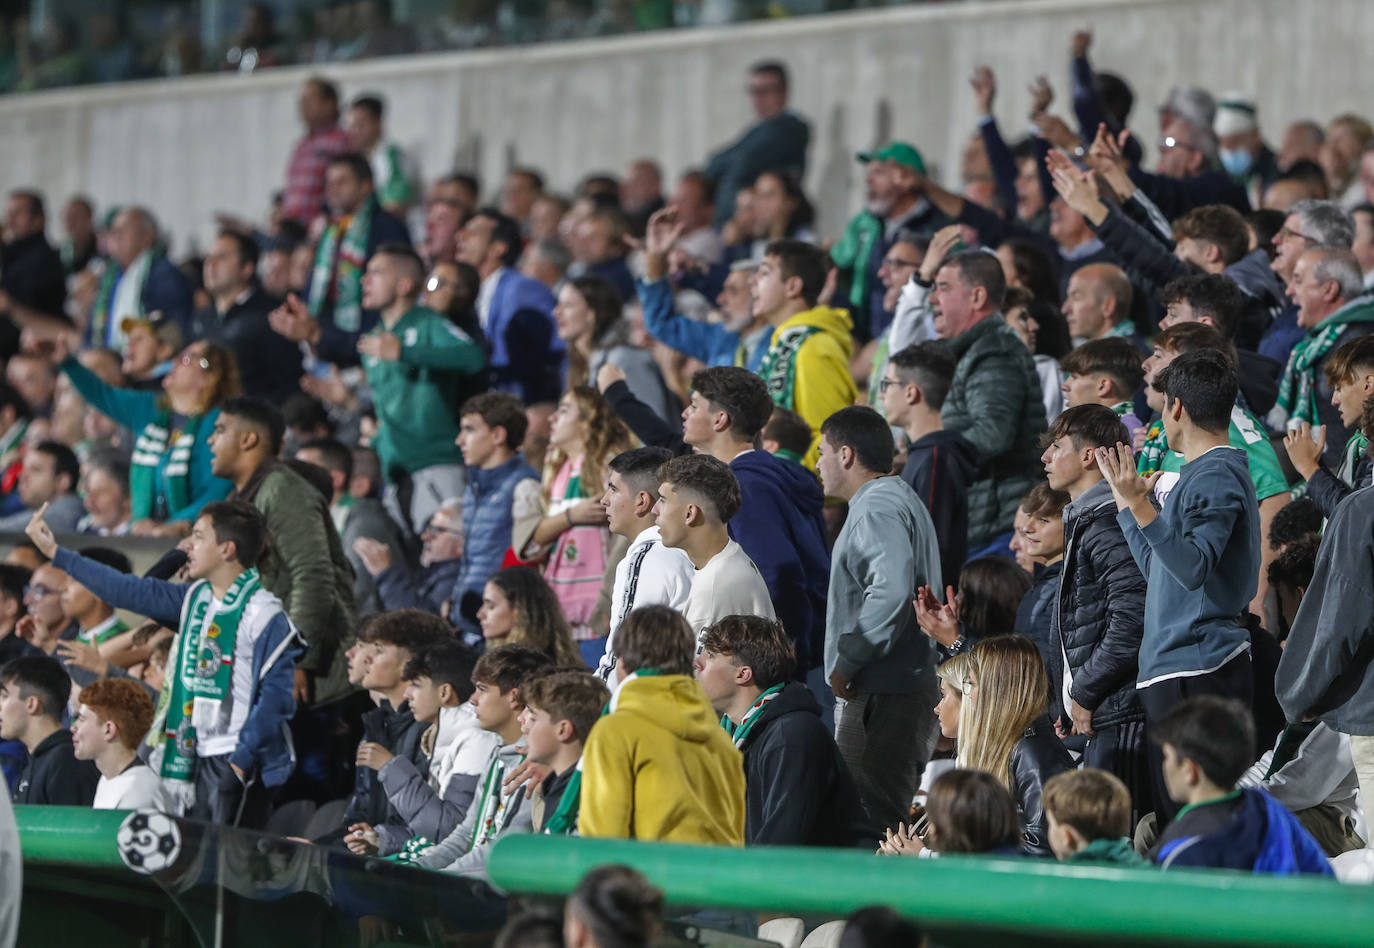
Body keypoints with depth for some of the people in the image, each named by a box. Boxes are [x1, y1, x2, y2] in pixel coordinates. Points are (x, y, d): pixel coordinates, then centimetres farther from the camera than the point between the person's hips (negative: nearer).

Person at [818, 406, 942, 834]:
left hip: (881, 692, -11)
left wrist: (847, 663, -20)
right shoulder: (901, 499, 22)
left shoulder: (877, 509, -12)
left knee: (869, 820, -12)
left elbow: (890, 592, -27)